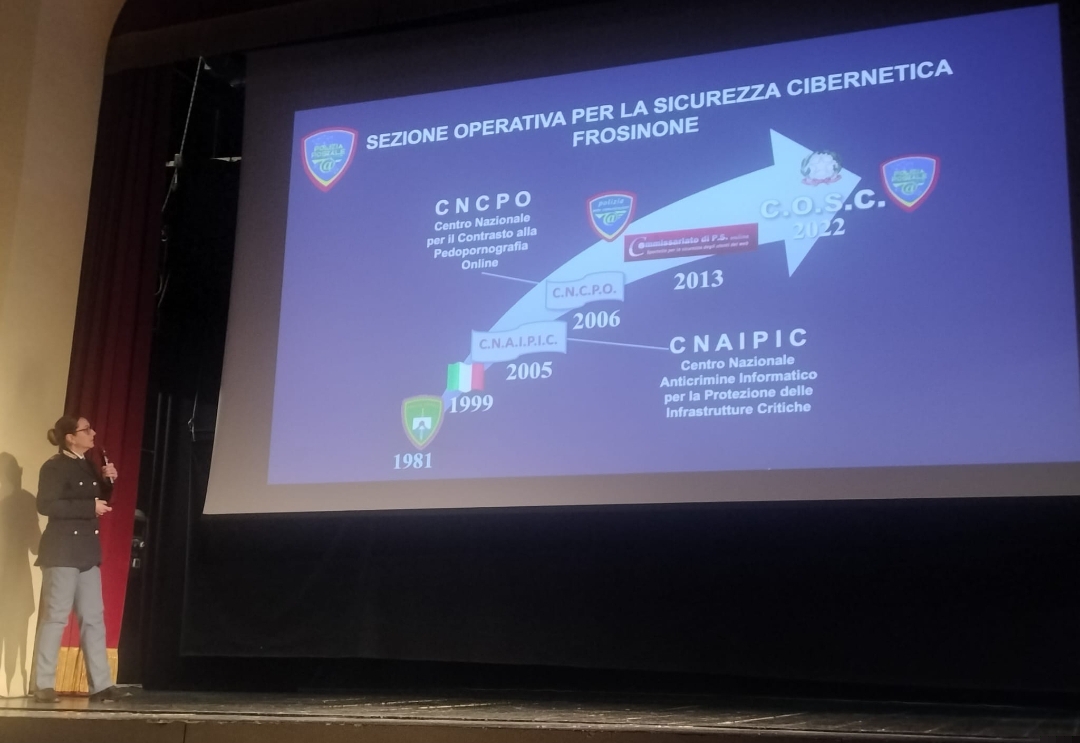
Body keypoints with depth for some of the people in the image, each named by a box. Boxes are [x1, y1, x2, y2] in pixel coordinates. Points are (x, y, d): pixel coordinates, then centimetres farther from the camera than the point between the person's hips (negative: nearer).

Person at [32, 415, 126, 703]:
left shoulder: (88, 467, 14)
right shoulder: (54, 466, -9)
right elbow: (46, 505, -21)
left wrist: (107, 482, 3)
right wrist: (90, 507, -20)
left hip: (87, 552, 8)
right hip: (62, 552, -8)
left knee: (93, 618, 6)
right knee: (55, 617, -4)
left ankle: (101, 685, 7)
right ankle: (44, 685, 3)